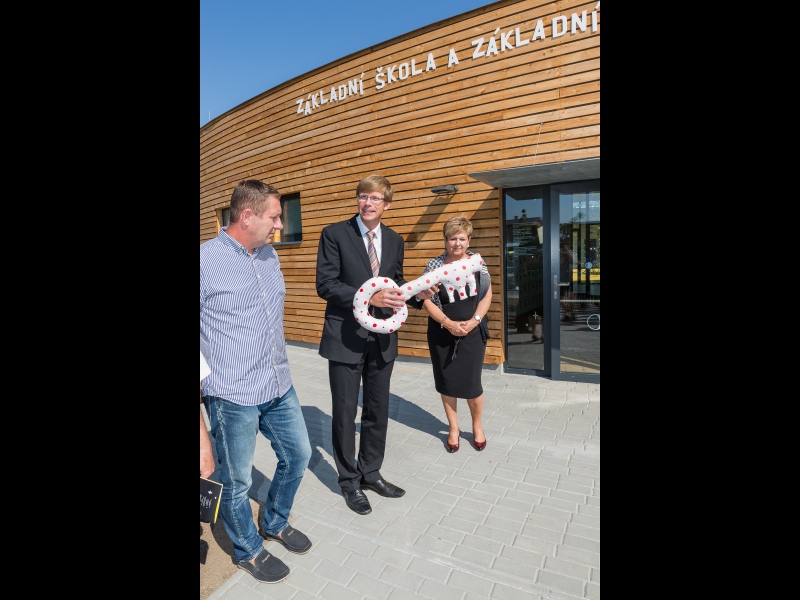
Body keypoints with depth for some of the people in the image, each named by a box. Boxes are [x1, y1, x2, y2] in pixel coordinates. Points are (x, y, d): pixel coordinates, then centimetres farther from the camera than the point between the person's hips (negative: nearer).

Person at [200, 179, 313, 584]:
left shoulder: (270, 255, 8)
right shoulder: (206, 259, -14)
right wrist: (206, 382, -8)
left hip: (280, 387, 7)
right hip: (232, 397, -7)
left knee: (298, 455, 19)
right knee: (237, 481, 13)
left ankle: (274, 522, 46)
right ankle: (248, 550, 40)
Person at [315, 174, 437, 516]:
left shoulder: (394, 240, 8)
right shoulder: (334, 234, -7)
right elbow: (325, 285, -13)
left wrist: (417, 293, -5)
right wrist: (368, 297, -25)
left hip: (383, 339, 5)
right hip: (346, 337, -4)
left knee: (378, 411, 16)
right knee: (345, 412, 8)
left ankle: (371, 473, 38)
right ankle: (349, 481, 30)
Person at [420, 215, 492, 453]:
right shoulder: (434, 265, -3)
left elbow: (487, 295, 2)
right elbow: (426, 300, -5)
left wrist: (474, 321, -11)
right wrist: (448, 323, -14)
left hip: (472, 332, 0)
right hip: (442, 333, 1)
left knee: (471, 383, 2)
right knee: (446, 381, 9)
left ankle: (477, 426, 28)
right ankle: (453, 428, 29)